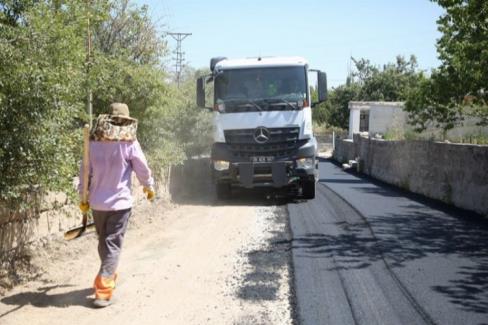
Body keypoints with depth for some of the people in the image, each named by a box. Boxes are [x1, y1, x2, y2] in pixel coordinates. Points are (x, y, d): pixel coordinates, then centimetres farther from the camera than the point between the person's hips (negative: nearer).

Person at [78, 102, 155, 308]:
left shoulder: (93, 143, 0)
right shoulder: (129, 143, -9)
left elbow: (85, 172, 4)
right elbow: (142, 168, -2)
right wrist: (149, 187, 17)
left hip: (97, 202, 4)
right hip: (119, 202, -4)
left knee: (103, 243, 20)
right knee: (112, 245, -1)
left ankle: (108, 277, 38)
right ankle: (103, 291, -8)